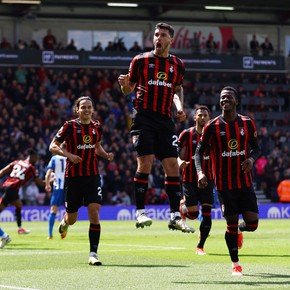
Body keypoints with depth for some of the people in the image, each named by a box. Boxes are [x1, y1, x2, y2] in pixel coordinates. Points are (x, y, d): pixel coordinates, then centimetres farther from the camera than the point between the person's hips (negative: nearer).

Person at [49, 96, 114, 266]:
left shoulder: (97, 127, 7)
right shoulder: (70, 126, -6)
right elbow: (53, 146, -3)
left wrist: (106, 155, 4)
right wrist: (68, 154, -19)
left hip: (92, 176, 2)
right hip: (73, 176, -2)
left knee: (94, 212, -14)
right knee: (72, 219, 8)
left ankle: (93, 254, -11)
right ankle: (64, 222, 47)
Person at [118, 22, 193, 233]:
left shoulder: (177, 64, 11)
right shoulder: (141, 60, 3)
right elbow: (129, 89, 9)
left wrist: (180, 107, 8)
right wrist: (125, 85, -14)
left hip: (165, 120, 4)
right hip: (144, 117, -3)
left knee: (173, 166, -1)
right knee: (145, 163, -13)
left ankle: (175, 216, 4)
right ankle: (140, 212, -7)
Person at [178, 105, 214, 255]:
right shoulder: (187, 134, -1)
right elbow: (176, 153, 1)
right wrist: (180, 161, -21)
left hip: (207, 179, 2)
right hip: (190, 179, -2)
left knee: (207, 215, -6)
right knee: (193, 214, -7)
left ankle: (200, 246, 8)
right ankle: (183, 204, 29)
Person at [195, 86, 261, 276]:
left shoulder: (247, 123, 3)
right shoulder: (212, 127, -3)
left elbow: (256, 148, 12)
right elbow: (199, 152, 2)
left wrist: (252, 158, -11)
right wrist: (200, 172, -15)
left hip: (245, 181, 2)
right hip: (225, 183, -2)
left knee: (252, 223, -6)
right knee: (231, 223, 0)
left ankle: (239, 231, 31)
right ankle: (235, 264, 16)